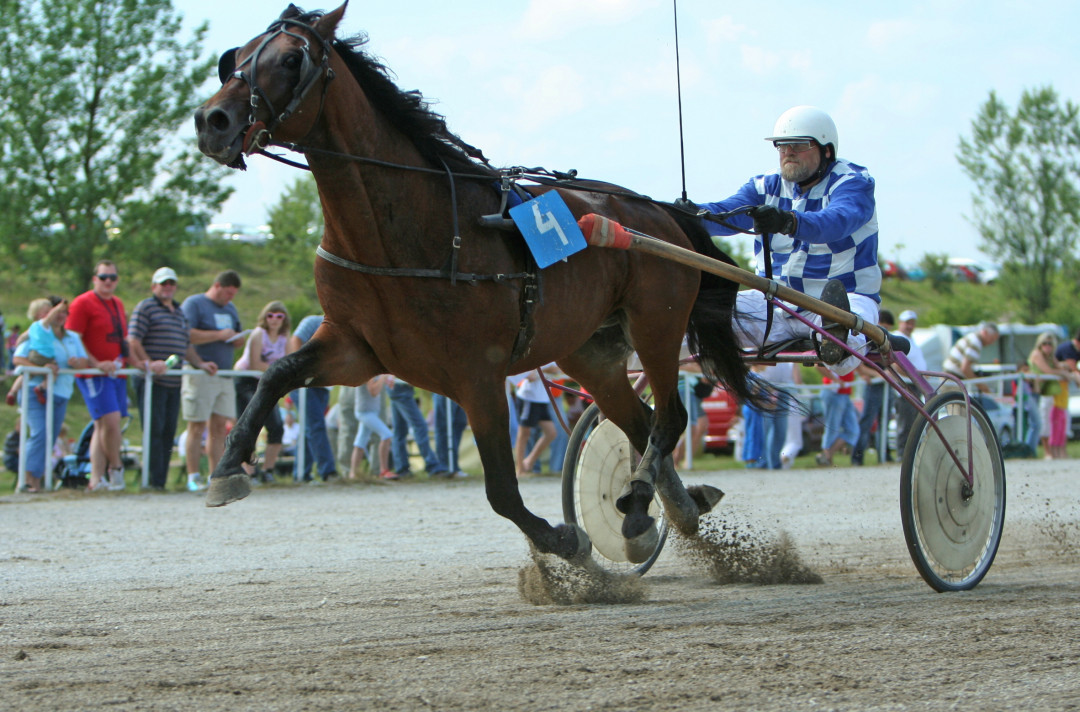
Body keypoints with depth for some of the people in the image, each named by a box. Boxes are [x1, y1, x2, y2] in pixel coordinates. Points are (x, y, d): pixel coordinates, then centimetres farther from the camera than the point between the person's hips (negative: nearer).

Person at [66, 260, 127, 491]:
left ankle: (96, 478, 7)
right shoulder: (82, 303, -5)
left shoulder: (118, 304, 19)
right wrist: (97, 364, -18)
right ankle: (115, 467, 1)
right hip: (93, 375, -7)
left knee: (103, 426, 6)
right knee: (110, 420, -17)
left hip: (117, 374, 7)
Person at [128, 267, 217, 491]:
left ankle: (162, 480, 8)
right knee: (154, 431, -9)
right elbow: (133, 341, -10)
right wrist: (148, 364, -20)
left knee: (169, 432, 5)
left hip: (173, 381, 7)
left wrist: (200, 364, 13)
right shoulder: (145, 308, -1)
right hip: (151, 380, -7)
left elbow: (187, 345, 28)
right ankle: (154, 479, -9)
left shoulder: (180, 312, 22)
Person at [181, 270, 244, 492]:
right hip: (199, 373, -7)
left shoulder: (230, 309, 21)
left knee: (220, 427, 3)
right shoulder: (193, 304, -2)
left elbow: (238, 340, 29)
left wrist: (238, 341, 4)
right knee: (197, 426, -6)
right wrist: (219, 335, -17)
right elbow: (186, 335, -15)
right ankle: (193, 477, -3)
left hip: (225, 375, 7)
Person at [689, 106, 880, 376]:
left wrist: (788, 222, -51)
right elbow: (728, 213, -10)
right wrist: (696, 214, -35)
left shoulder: (852, 182, -6)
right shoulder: (768, 186, 10)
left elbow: (836, 221, -30)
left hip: (846, 297, -6)